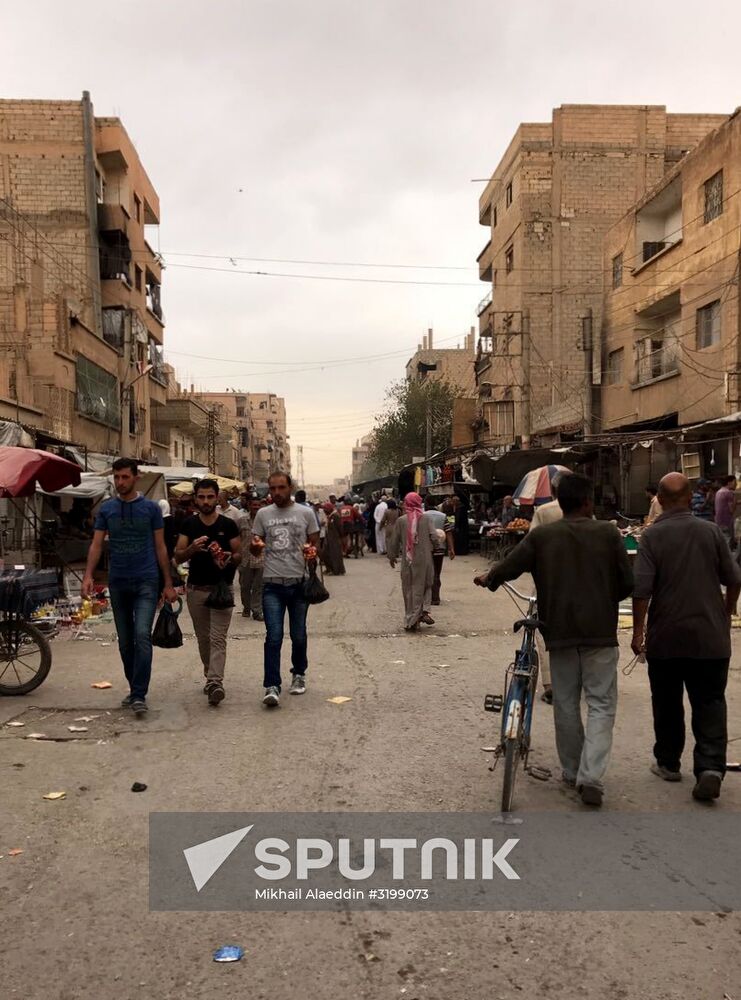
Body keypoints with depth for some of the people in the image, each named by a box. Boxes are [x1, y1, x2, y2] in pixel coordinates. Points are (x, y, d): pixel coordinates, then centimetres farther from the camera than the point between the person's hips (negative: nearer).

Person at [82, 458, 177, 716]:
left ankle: (139, 695, -13)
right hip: (118, 583, 3)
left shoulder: (150, 508, 2)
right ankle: (134, 689, 24)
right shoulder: (106, 509, 7)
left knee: (142, 636, -15)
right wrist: (88, 576, -10)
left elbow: (160, 547, 4)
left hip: (146, 582, -3)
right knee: (125, 641, 11)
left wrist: (168, 584, 2)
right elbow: (96, 544, 5)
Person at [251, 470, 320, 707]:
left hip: (299, 582, 0)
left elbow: (315, 544, 7)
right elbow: (254, 550, 10)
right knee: (273, 636, -8)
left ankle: (299, 674, 34)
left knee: (298, 636, 12)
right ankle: (272, 687, -5)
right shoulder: (263, 514, 5)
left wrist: (312, 553, -15)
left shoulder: (305, 513, 2)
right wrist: (256, 545, -13)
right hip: (272, 584, 0)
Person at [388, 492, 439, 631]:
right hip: (424, 559, -1)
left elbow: (394, 541, 3)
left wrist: (392, 556, 17)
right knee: (425, 585, 17)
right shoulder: (427, 518, -5)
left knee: (409, 589, 10)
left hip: (408, 561, 1)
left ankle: (410, 621, 12)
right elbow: (434, 537, -10)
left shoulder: (401, 520, -3)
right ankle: (424, 611, -4)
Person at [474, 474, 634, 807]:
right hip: (600, 631, -1)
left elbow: (507, 568, 0)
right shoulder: (607, 533, -3)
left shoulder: (541, 536, -3)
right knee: (600, 704, 4)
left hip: (559, 632, 1)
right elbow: (627, 583, 0)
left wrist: (486, 579, 21)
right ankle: (591, 777, -8)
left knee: (565, 704, 14)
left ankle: (572, 772, 25)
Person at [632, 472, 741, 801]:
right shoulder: (712, 531, -1)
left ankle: (668, 763, 25)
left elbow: (641, 588, -14)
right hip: (711, 637, 2)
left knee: (667, 703, 13)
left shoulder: (652, 535, -9)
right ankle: (711, 766, -7)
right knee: (709, 702, 7)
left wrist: (638, 630, -4)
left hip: (666, 637, -1)